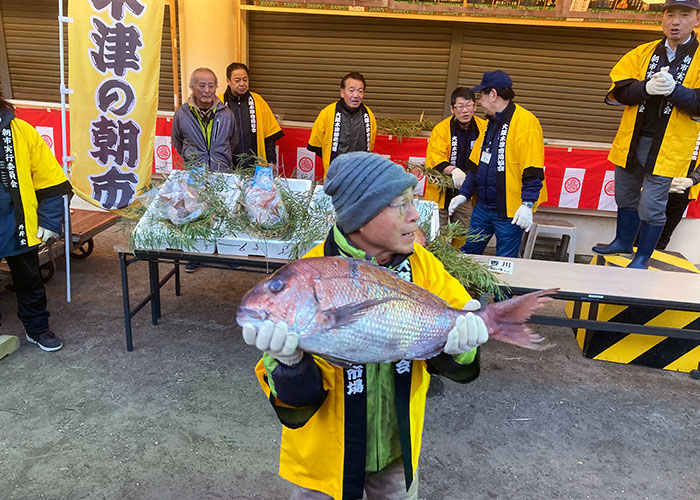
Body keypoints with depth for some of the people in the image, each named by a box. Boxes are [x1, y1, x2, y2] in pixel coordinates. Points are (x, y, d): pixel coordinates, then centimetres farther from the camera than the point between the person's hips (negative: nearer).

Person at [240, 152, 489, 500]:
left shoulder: (421, 265, -13)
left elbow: (459, 369, -12)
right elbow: (300, 400, -24)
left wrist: (459, 344, -34)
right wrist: (290, 363, -45)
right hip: (327, 458, -3)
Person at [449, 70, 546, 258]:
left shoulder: (525, 121, -13)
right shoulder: (490, 122, 14)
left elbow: (533, 170, -19)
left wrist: (527, 204, -24)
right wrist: (464, 193, 12)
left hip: (511, 212, -8)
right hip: (483, 206, 8)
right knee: (468, 252, 13)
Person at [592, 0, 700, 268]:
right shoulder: (642, 53, 6)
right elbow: (616, 92, -4)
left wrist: (674, 89, -29)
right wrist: (647, 87, -22)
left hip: (668, 148, -3)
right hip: (631, 141, 4)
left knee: (651, 206, -1)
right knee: (625, 197, 18)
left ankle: (642, 257, 18)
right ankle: (623, 242, 39)